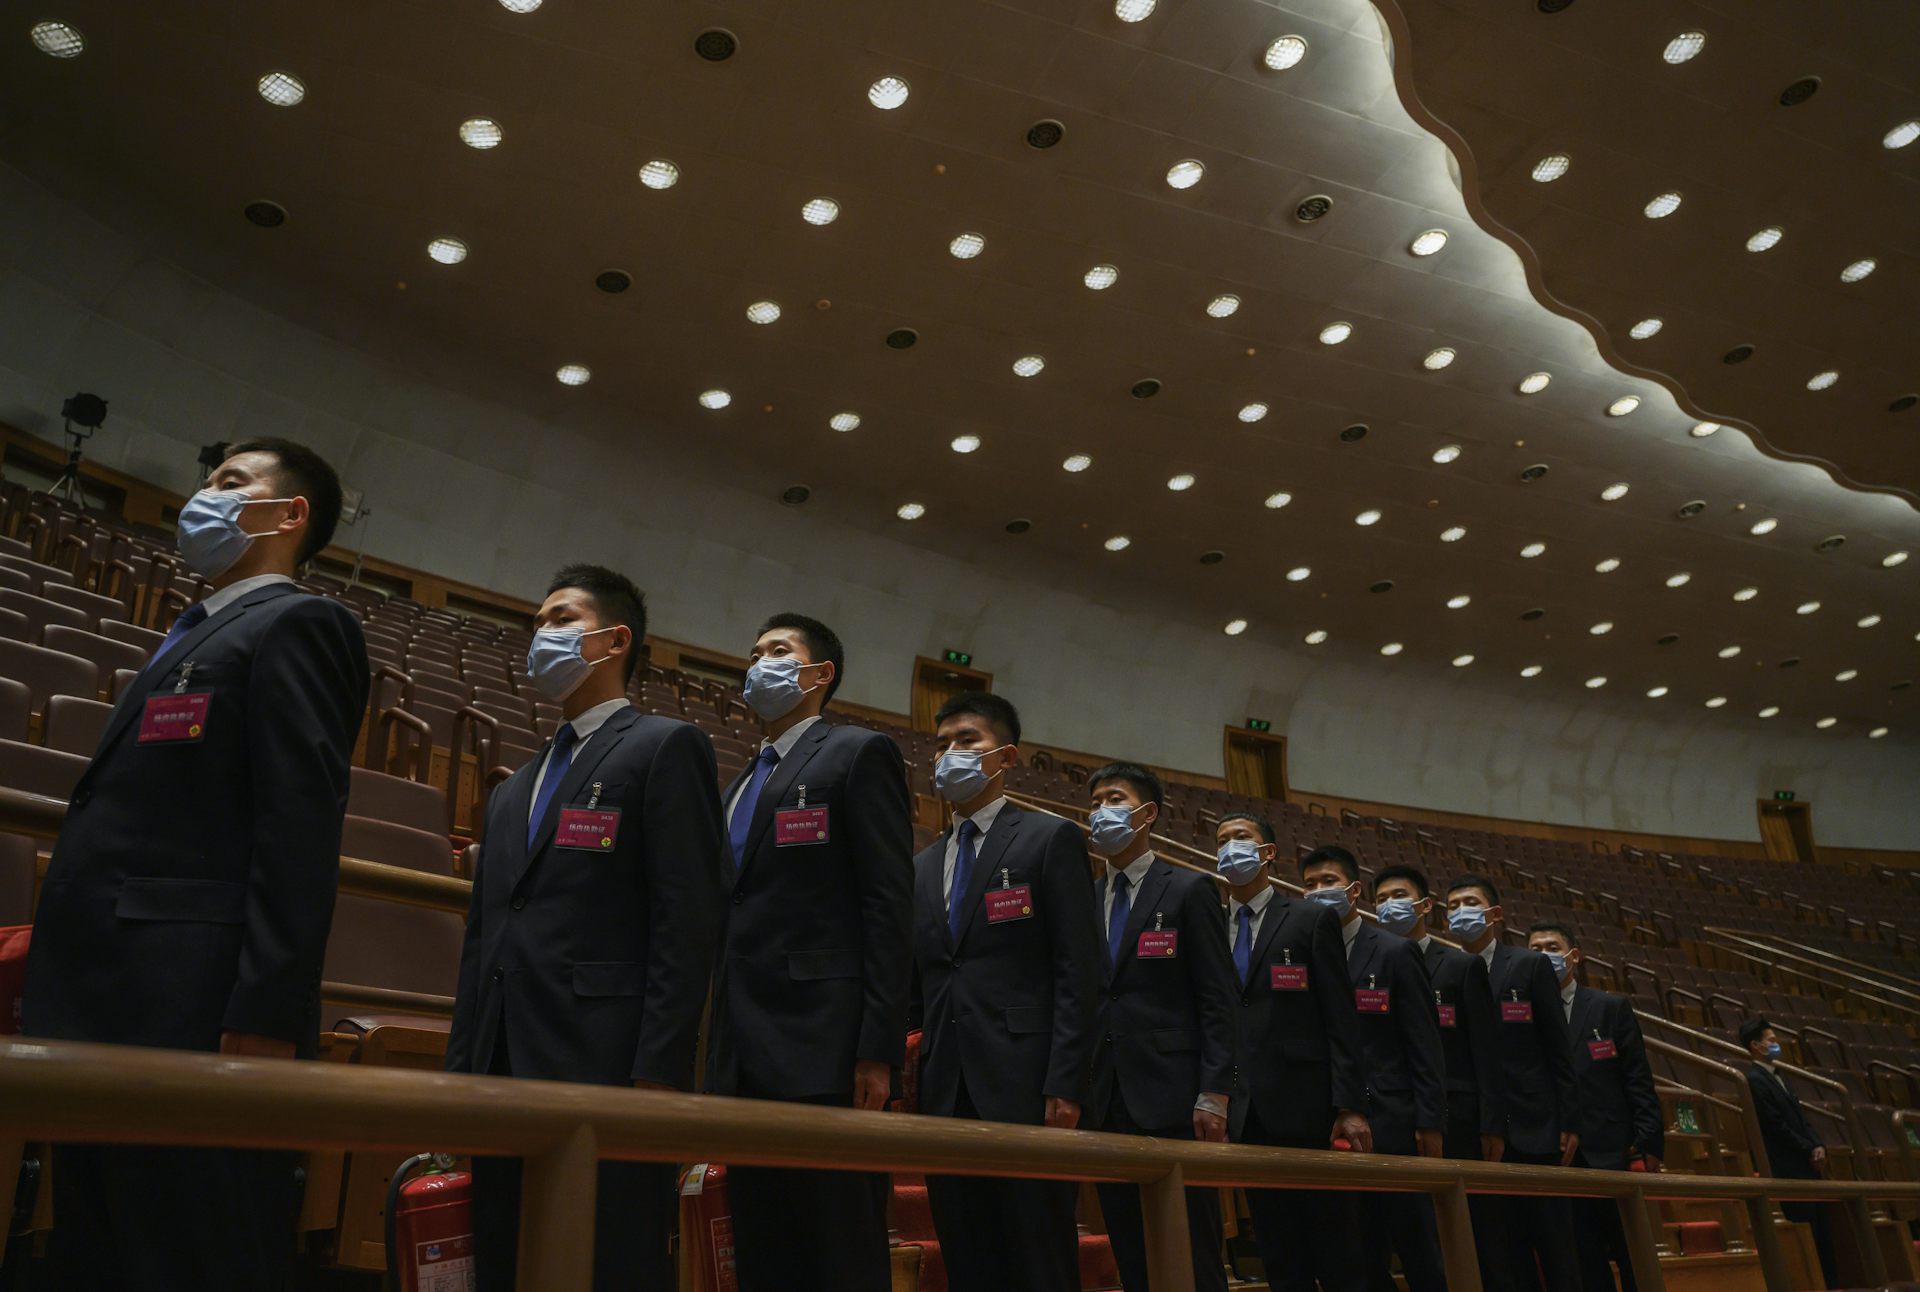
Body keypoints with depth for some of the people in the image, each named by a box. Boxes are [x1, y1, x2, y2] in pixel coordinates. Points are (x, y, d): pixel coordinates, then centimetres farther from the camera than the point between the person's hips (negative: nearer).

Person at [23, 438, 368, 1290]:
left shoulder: (297, 624, -5)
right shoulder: (194, 635, 23)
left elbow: (299, 830, -16)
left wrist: (266, 1017, -22)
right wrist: (53, 943, 16)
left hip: (194, 1019, -9)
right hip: (109, 1007, 10)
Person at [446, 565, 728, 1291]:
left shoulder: (666, 747, -1)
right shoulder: (514, 791, 24)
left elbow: (688, 921, -10)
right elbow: (484, 938, 21)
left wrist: (658, 1073, -17)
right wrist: (460, 1068, 13)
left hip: (605, 1070, -7)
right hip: (503, 1074, 8)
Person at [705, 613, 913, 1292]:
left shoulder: (858, 753, -1)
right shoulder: (739, 785, 22)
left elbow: (889, 906, -10)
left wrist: (879, 1049, -17)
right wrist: (721, 1054, 13)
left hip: (822, 1048, -8)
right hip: (745, 1057, 8)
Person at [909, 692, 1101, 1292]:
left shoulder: (1050, 838, 1)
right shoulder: (923, 866, 19)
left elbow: (1078, 971, -6)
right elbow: (918, 980, 17)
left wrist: (1065, 1085, -15)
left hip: (1025, 1084, -5)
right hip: (946, 1090, 6)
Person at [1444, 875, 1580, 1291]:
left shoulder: (1531, 965, 2)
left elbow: (1559, 1050, 0)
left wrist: (1569, 1121, -4)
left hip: (1535, 1129, -2)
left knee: (1556, 1248, 2)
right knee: (1507, 1250, 6)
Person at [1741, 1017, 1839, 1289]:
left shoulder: (1777, 1076, 17)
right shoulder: (1754, 1080, -13)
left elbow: (1800, 1117, 16)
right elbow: (1776, 1126, -16)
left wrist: (1818, 1146, 0)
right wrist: (1810, 1150, -10)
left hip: (1806, 1165, 9)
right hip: (1789, 1168, -9)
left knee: (1822, 1229, 9)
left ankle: (1831, 1283, 14)